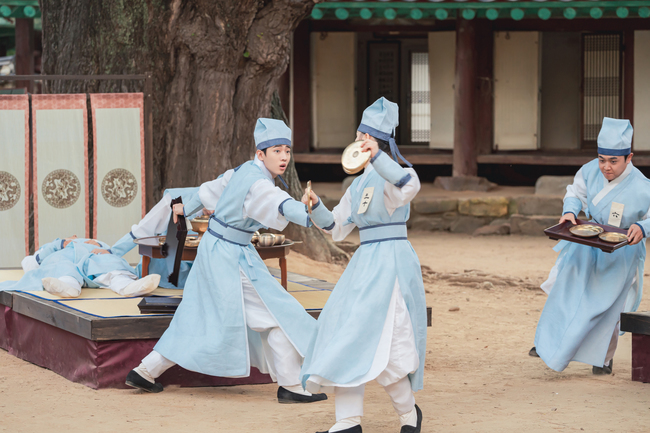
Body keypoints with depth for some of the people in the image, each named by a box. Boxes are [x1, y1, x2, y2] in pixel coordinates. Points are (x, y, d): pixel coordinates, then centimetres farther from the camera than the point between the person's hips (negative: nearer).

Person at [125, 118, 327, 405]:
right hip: (231, 257, -10)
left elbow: (210, 191, 21)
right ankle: (290, 385, 2)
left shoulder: (243, 172, 7)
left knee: (201, 316, 17)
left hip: (214, 250, 10)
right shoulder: (257, 183, -21)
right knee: (278, 314, -3)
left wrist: (185, 208, 38)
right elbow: (283, 207, -40)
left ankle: (146, 371, 21)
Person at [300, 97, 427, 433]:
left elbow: (408, 186, -34)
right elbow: (336, 228, 20)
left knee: (378, 343, -11)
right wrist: (315, 207, 2)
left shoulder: (392, 174, -8)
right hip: (365, 262, 9)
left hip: (391, 261, -9)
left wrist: (377, 157, -46)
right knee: (344, 334, 2)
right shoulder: (361, 182, 18)